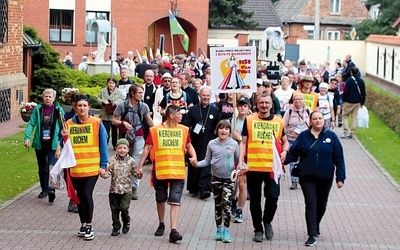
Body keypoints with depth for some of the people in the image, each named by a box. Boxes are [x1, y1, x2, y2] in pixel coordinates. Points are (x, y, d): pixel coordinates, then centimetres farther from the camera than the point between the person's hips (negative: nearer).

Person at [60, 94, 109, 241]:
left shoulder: (96, 123, -4)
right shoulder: (69, 124, 4)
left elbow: (103, 145, -2)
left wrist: (103, 165, -5)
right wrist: (64, 137, -10)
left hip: (92, 167, -3)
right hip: (75, 167, 3)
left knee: (87, 194, -10)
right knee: (80, 196, 11)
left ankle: (89, 226, 5)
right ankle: (83, 225, 24)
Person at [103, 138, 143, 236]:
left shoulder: (131, 161, -1)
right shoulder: (112, 160, -1)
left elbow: (135, 173, 4)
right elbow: (108, 172, -6)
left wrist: (138, 175, -18)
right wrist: (104, 173, -27)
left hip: (126, 190, -2)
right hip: (114, 190, 2)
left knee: (124, 208, -12)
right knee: (114, 209, 7)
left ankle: (126, 222, 17)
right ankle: (116, 227, 21)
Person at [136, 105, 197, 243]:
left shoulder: (183, 130, 5)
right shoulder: (155, 130, -2)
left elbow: (189, 146, 16)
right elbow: (147, 149, 0)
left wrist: (194, 156, -4)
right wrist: (140, 166, -4)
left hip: (178, 172, 0)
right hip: (160, 172, 0)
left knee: (175, 201, -8)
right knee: (160, 199, 15)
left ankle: (173, 231, -13)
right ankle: (161, 225, 36)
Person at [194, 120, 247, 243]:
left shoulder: (234, 144, -4)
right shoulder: (212, 144, -2)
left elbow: (238, 160, 7)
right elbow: (207, 161, 2)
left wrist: (242, 167, -12)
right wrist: (197, 164, -14)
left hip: (229, 178, -2)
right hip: (216, 178, 2)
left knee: (226, 203, -13)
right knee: (218, 204, 11)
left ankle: (226, 231, -5)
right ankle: (219, 229, 24)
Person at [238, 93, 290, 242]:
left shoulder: (279, 121, 7)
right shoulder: (249, 120, 4)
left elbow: (285, 141, 17)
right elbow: (243, 142, 5)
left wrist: (284, 151, -5)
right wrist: (240, 162, -4)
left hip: (272, 167, 0)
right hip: (253, 167, 0)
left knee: (273, 197, -9)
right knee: (255, 200, 7)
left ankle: (267, 222, 20)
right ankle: (258, 229, 21)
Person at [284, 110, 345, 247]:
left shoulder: (331, 136, -1)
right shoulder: (303, 136, 0)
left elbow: (339, 158, -1)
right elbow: (293, 154, 1)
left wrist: (340, 177, -5)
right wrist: (283, 160, -19)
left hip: (325, 178, 1)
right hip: (307, 178, -1)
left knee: (321, 205, 15)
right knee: (311, 204, -8)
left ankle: (315, 227, 39)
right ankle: (312, 235, -6)